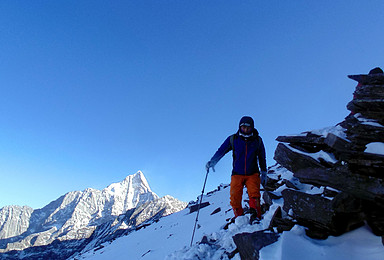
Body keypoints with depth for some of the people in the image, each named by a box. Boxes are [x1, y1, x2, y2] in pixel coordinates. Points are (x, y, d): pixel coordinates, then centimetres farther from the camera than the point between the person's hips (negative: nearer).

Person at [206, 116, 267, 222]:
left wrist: (264, 173, 16)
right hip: (237, 174, 0)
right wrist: (212, 162, -12)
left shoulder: (257, 140, 5)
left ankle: (256, 217, -17)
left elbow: (262, 158, 15)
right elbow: (221, 151, 3)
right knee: (235, 198, -10)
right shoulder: (233, 139, 1)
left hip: (253, 174, 0)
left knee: (254, 194, -21)